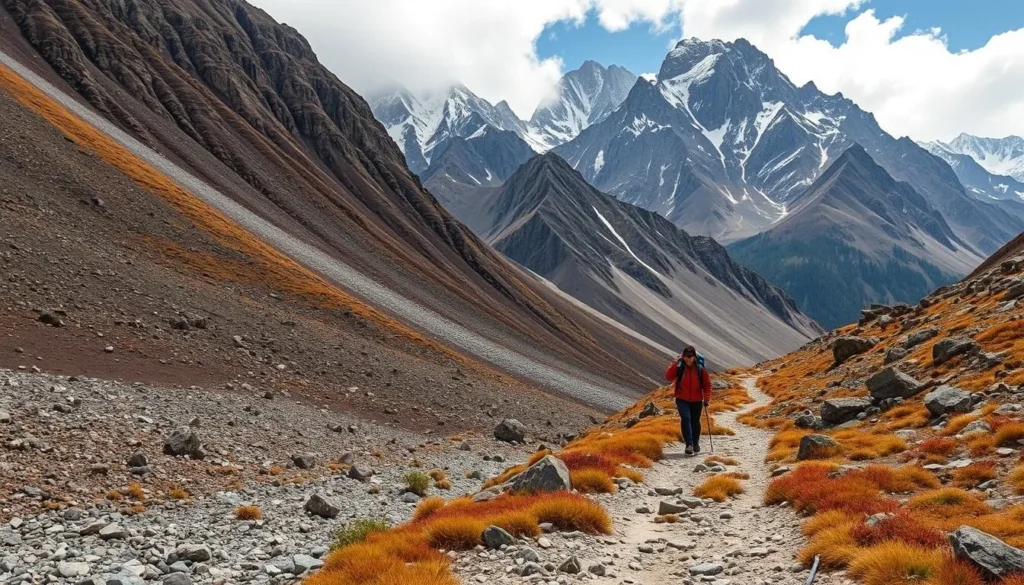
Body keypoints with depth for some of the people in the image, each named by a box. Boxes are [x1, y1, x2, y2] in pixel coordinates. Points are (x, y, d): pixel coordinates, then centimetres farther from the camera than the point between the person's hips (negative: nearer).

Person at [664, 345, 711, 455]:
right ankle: (689, 444, -21)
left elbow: (707, 385, 3)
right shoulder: (679, 367, -6)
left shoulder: (700, 369, -5)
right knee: (686, 418, -20)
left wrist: (706, 399, -2)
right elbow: (668, 376, -19)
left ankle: (696, 443, 34)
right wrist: (675, 363, -22)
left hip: (696, 401, 1)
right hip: (682, 400, -1)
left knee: (695, 422, 13)